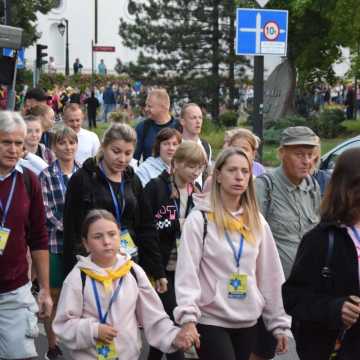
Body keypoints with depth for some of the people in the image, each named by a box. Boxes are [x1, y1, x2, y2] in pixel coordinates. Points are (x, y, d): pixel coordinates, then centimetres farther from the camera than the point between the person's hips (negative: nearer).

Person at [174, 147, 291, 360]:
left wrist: (279, 321, 9)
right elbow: (186, 272, -12)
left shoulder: (257, 222, 8)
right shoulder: (199, 219, -6)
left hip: (248, 322, 5)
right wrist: (188, 317, -23)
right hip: (211, 321, -5)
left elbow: (271, 275, 10)